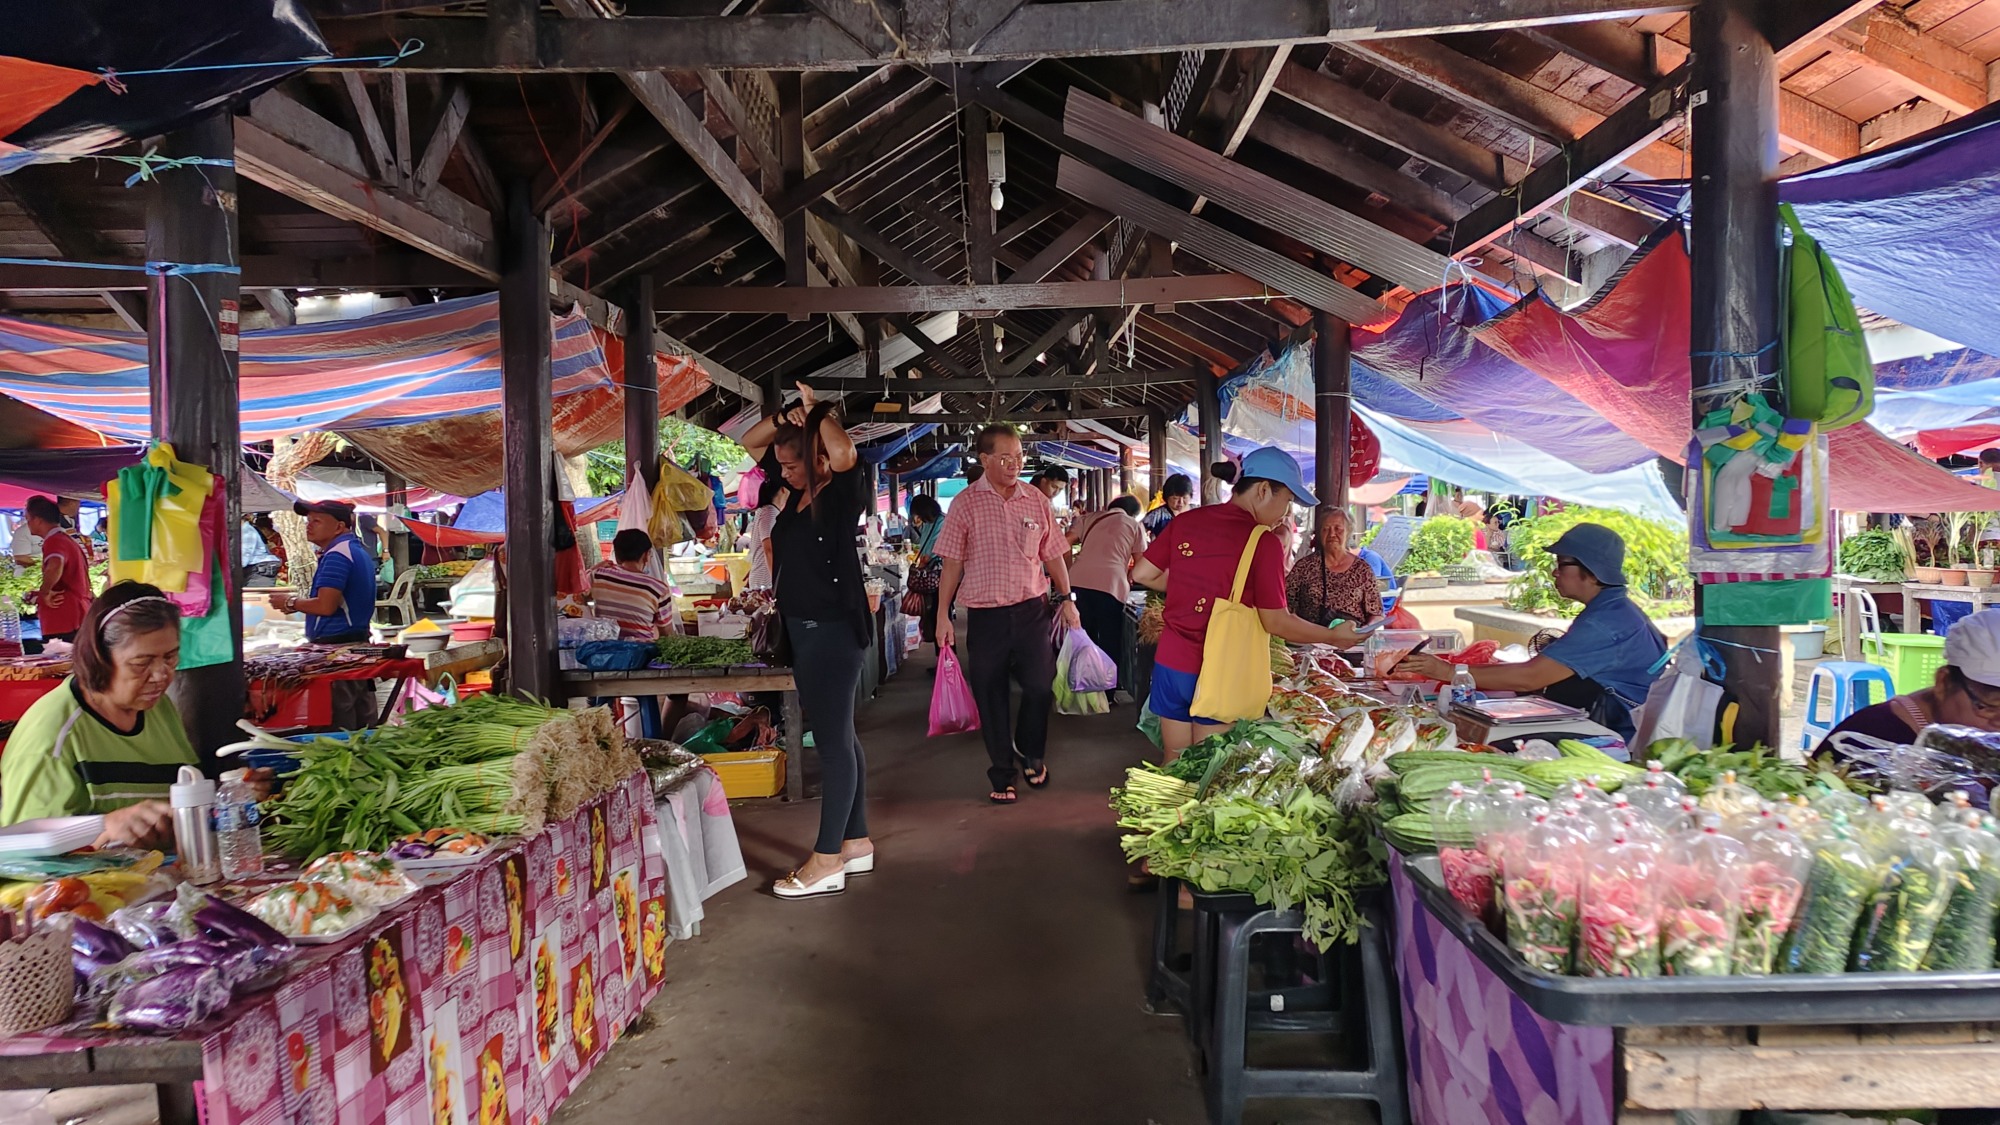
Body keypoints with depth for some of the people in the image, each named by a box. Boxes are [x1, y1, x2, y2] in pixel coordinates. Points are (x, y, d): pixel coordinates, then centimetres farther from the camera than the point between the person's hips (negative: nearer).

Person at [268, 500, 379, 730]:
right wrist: (298, 603, 18)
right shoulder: (359, 551, 17)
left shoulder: (336, 555, -13)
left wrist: (290, 602, -4)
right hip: (359, 642, 10)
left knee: (339, 725, -7)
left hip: (337, 646, -10)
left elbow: (326, 605, -21)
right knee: (363, 722, 11)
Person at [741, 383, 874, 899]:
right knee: (837, 738, 15)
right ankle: (856, 842, 25)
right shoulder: (794, 492, 11)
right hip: (802, 626, 9)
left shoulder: (842, 493, -11)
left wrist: (818, 412, -16)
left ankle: (827, 861, 0)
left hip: (834, 628, -9)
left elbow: (845, 452, -33)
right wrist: (785, 418, 0)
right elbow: (750, 443, 19)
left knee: (833, 741, -5)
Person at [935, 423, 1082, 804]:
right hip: (985, 614, -2)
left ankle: (1029, 751, 28)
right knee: (991, 698, 6)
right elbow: (952, 563, -2)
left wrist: (1066, 599, 9)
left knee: (1041, 687, -2)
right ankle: (1001, 775, 22)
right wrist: (943, 615, -3)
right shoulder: (965, 504, -3)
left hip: (1031, 609, 2)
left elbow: (1053, 555, 13)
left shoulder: (1037, 501, 5)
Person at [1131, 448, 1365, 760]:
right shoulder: (1263, 543, -13)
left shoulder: (1185, 522, 2)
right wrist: (1334, 637, 2)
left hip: (1170, 663, 5)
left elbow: (1142, 575, 7)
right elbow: (1275, 622, -11)